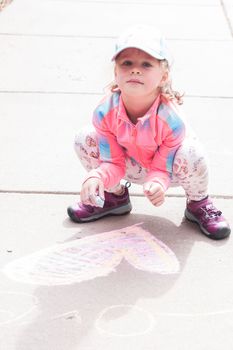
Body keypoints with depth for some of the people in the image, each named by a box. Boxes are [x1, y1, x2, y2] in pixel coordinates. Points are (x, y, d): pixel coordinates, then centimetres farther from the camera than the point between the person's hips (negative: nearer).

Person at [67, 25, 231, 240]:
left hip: (169, 168, -3)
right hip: (131, 167, 3)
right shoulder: (104, 112, -27)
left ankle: (198, 203, -1)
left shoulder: (171, 119, -36)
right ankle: (115, 195, 12)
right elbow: (113, 163, -18)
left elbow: (162, 170, -25)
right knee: (85, 139, -18)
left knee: (190, 152, -38)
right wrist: (96, 177, -42)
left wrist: (158, 184, -50)